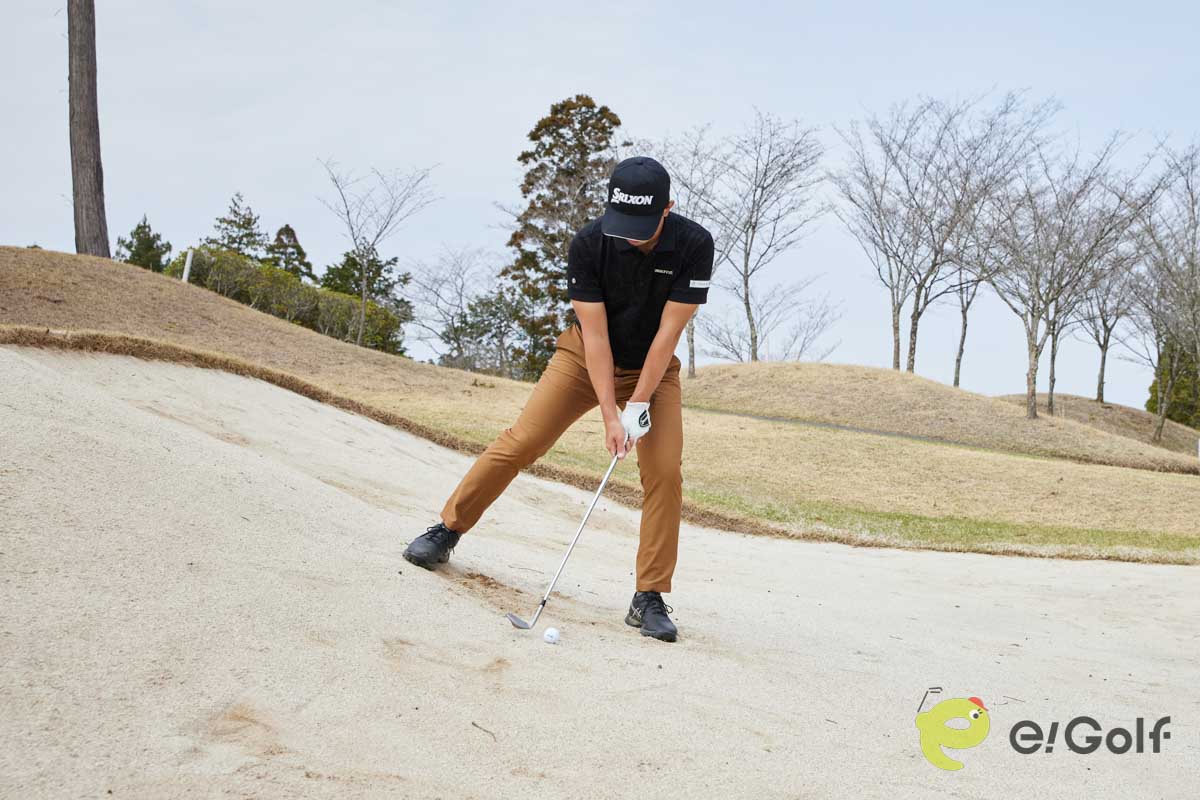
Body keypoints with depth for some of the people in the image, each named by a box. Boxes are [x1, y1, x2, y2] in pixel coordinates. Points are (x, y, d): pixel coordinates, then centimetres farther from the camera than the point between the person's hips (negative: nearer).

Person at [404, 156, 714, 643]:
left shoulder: (694, 245, -24)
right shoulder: (588, 244, -24)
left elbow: (668, 332, -22)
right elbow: (595, 333, -23)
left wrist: (638, 405, -24)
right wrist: (609, 414, -28)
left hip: (653, 368, 0)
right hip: (586, 358, 0)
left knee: (665, 471, -14)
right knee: (521, 442, -10)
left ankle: (649, 599, -6)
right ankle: (447, 530, 7)